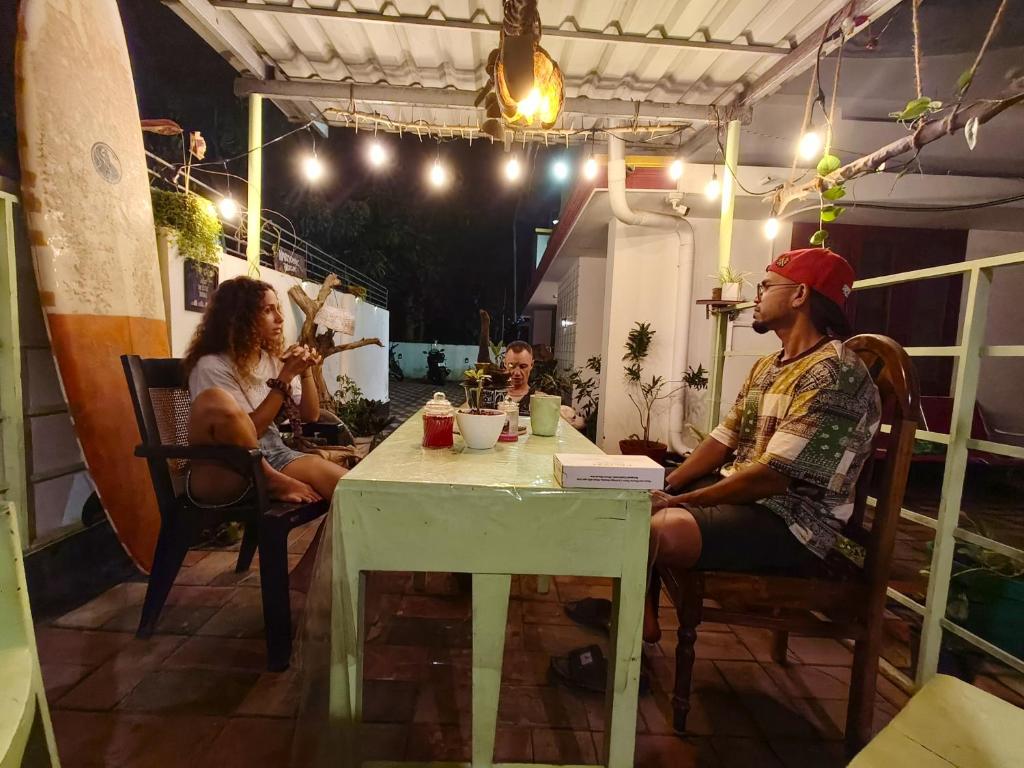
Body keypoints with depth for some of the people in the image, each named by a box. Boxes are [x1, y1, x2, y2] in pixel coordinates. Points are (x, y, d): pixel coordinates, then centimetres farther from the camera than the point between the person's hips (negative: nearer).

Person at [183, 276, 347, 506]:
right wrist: (285, 377, -18)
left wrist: (306, 371, -7)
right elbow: (245, 430, -16)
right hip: (221, 476, -2)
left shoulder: (274, 360, 9)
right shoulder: (212, 366, -10)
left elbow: (310, 415, 9)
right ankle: (272, 481, -16)